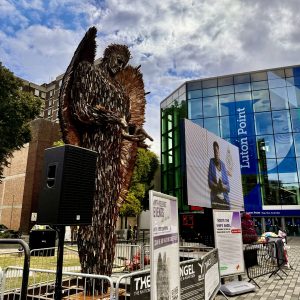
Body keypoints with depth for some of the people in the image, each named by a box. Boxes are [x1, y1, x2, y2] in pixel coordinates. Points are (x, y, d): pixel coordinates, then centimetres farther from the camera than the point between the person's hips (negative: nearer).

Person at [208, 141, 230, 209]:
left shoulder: (223, 165, 9)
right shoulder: (211, 162, 1)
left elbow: (228, 187, 7)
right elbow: (210, 183, -4)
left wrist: (223, 186, -13)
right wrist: (218, 186, -19)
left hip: (225, 200, 3)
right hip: (215, 199, -3)